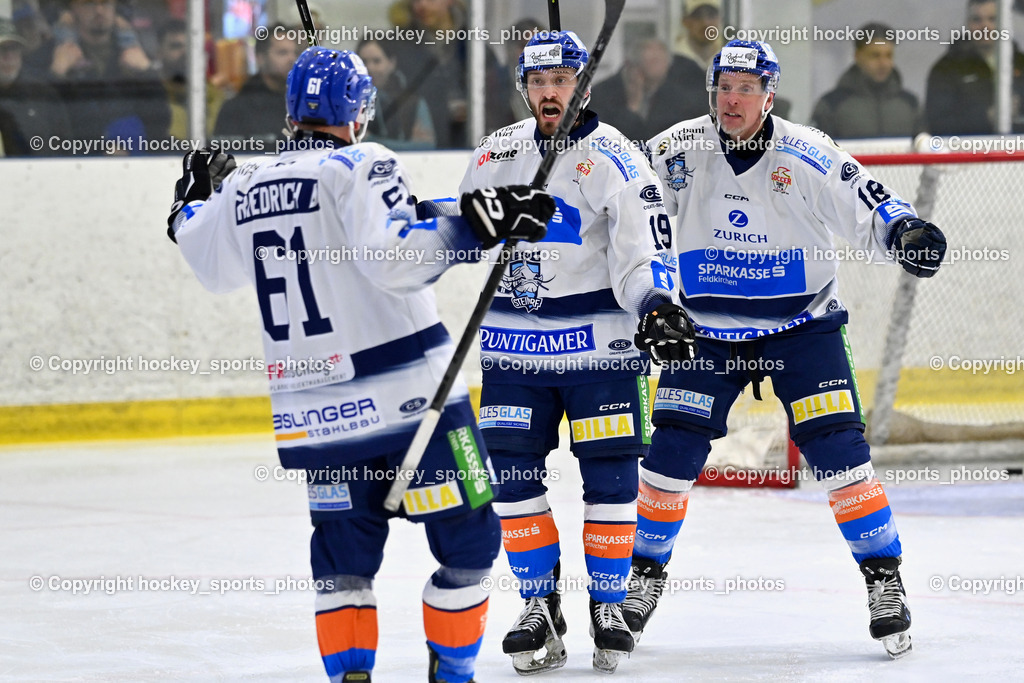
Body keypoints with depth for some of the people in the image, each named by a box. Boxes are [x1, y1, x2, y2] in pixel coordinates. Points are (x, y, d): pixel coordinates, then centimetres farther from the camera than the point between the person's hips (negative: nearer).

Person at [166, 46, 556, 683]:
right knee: (467, 536, 8)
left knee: (344, 555, 17)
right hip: (407, 392, -5)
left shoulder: (243, 187, 8)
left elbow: (213, 265, 27)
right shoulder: (359, 167, -9)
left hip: (312, 409, 6)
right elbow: (392, 257, -25)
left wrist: (193, 201, 43)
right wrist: (474, 227, -26)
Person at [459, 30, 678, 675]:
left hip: (597, 342, -4)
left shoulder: (612, 157, -9)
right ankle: (540, 607, 10)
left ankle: (609, 603, 11)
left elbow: (645, 244, -16)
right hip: (514, 342, 4)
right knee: (512, 472, 0)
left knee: (610, 473, -3)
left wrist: (657, 304, -30)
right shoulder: (498, 151, 7)